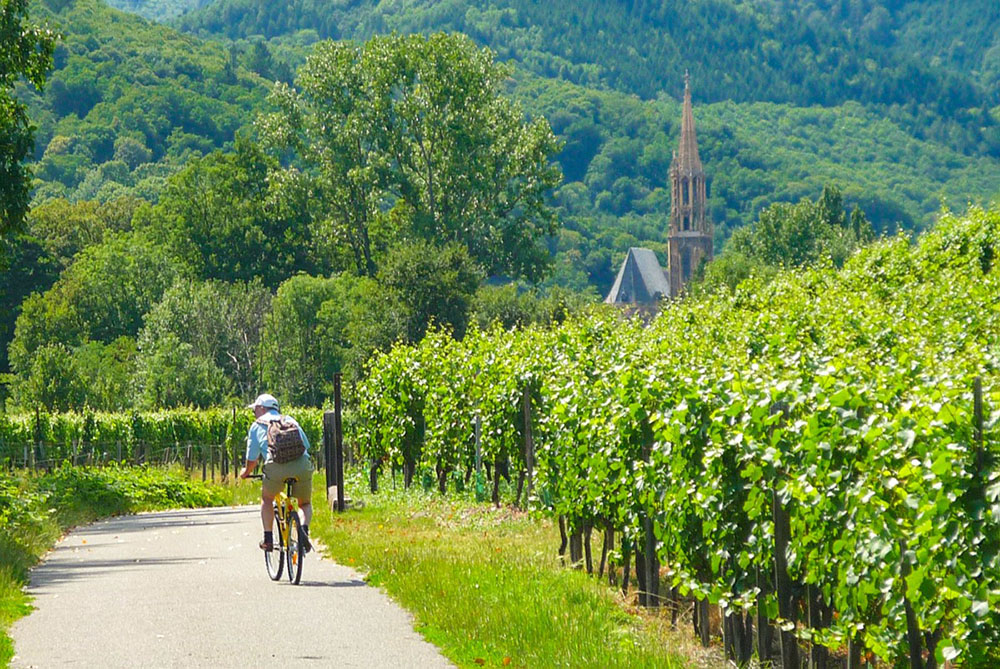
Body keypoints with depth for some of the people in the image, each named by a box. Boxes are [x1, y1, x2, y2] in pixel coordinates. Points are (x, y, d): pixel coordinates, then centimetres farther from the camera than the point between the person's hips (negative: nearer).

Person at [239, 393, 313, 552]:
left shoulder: (257, 425, 19)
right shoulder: (290, 420, 28)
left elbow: (252, 458, 18)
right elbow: (306, 445, 32)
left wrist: (246, 472, 39)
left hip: (276, 467, -2)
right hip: (302, 465, 2)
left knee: (267, 498, 27)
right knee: (305, 504, 22)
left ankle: (268, 538, 18)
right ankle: (304, 529, -8)